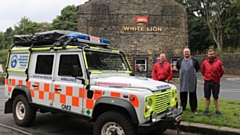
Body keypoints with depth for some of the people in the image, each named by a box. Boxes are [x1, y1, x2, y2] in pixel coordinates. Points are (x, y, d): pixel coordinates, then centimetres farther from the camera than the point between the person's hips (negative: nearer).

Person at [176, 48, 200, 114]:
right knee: (183, 94, 7)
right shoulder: (180, 60, 6)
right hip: (183, 80, 2)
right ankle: (182, 107, 22)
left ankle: (194, 108, 14)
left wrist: (192, 72, 9)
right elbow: (177, 68, 21)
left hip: (192, 80, -1)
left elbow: (198, 68, 13)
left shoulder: (194, 60, 1)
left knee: (192, 94, 4)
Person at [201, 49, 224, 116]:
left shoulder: (219, 62, -4)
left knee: (216, 97, 8)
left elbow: (222, 71, 8)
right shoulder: (204, 62, -1)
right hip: (207, 82, 1)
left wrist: (217, 77, 14)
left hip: (216, 83, -1)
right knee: (207, 97, 9)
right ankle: (207, 110, 19)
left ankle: (217, 111, 17)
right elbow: (202, 71, 13)